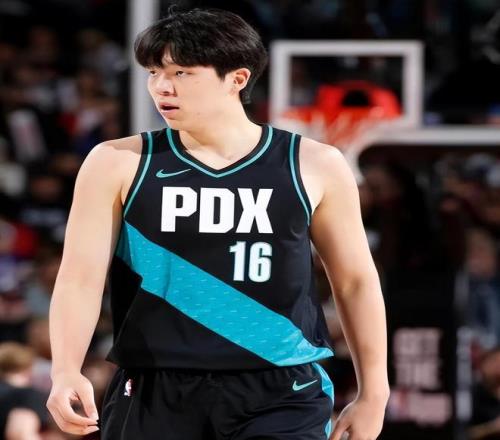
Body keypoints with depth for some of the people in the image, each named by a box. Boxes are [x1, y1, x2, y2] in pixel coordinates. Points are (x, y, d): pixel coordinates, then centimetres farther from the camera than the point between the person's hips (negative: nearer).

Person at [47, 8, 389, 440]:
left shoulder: (313, 166, 3)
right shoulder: (118, 165, 2)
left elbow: (356, 281, 11)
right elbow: (80, 279, -3)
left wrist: (373, 394, 10)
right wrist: (66, 372, -19)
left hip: (280, 395, -1)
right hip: (156, 393, 1)